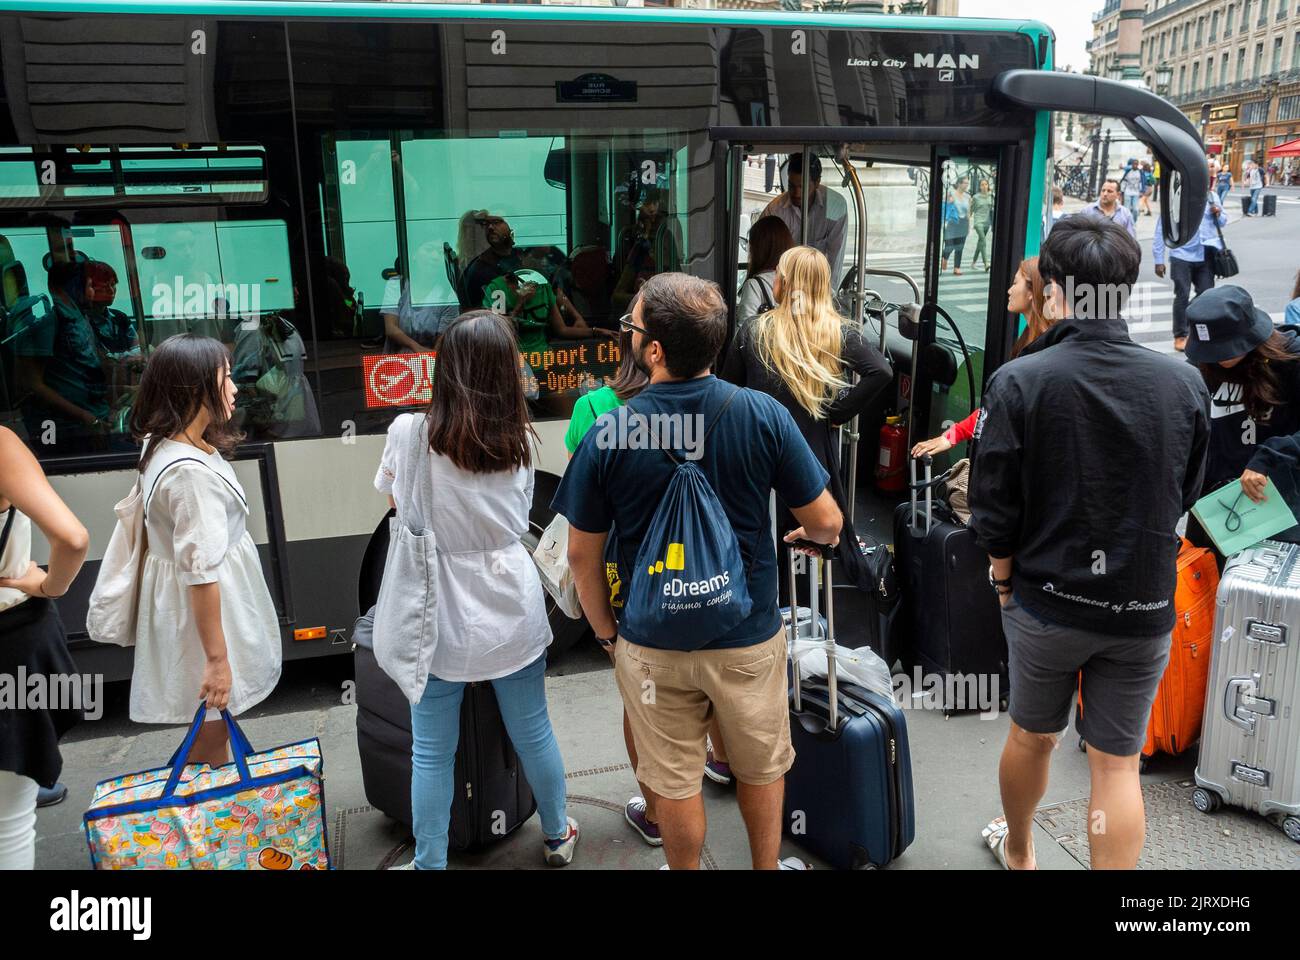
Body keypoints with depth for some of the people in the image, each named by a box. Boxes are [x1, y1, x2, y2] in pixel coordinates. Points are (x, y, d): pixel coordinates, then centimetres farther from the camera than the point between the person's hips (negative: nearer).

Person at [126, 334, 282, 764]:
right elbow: (201, 574, -28)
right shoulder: (192, 472, -29)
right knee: (211, 728, 8)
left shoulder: (162, 445, 2)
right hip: (202, 612, -10)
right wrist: (216, 659, -24)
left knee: (216, 722, 24)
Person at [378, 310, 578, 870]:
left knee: (431, 753, 12)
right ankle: (557, 836, 39)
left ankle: (430, 863, 26)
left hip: (441, 618, -3)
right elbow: (518, 523, 5)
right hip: (513, 613, 3)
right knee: (533, 732, 19)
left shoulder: (410, 433, -13)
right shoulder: (518, 442, -6)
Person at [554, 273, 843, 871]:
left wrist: (606, 630, 8)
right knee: (762, 768, 25)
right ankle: (767, 865, 46)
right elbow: (825, 521, -9)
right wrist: (811, 536, 16)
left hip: (653, 646, -1)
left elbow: (583, 554, -9)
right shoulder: (764, 415, -16)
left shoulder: (608, 433, -18)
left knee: (674, 782, 19)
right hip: (750, 639, 1)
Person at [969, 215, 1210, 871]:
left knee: (1032, 737, 20)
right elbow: (1184, 499, 6)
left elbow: (993, 509, -11)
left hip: (1045, 601, 0)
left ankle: (1017, 852, 44)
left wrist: (1005, 579, 5)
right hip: (1144, 607, 1)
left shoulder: (1018, 382, -16)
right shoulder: (1185, 384, -8)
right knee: (1118, 764, 10)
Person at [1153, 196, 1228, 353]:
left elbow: (1223, 222, 18)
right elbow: (1161, 231, -4)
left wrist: (1218, 215, -8)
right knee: (1182, 296, -2)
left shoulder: (1211, 198, 6)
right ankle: (1180, 336, 7)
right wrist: (1158, 260, -6)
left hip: (1206, 256, 4)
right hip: (1182, 257, -4)